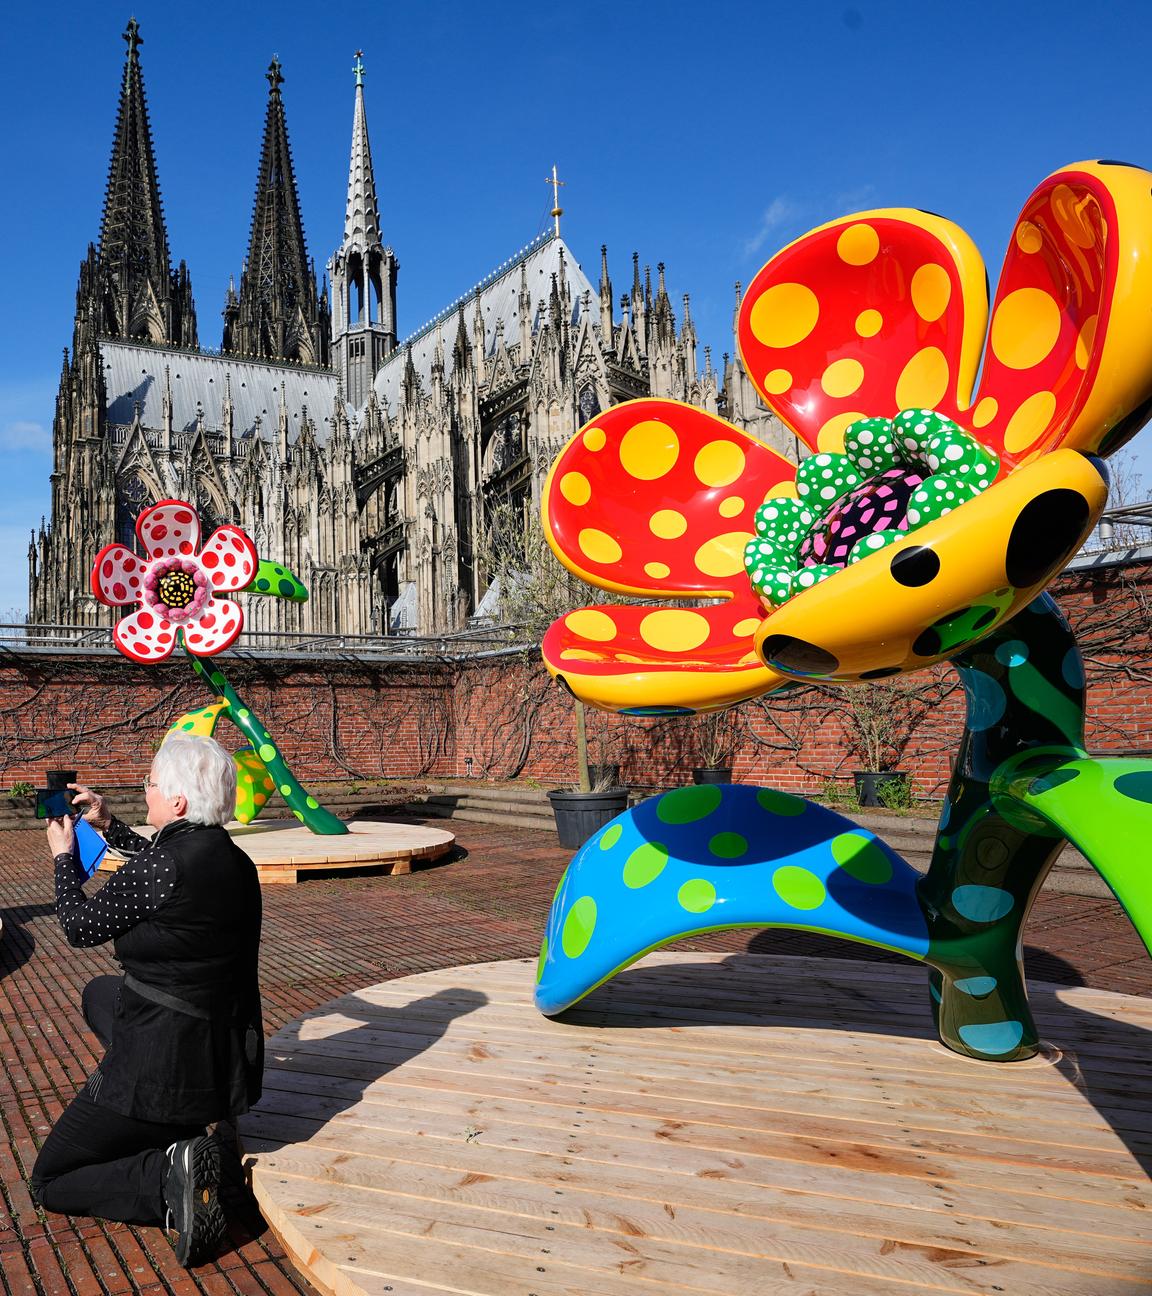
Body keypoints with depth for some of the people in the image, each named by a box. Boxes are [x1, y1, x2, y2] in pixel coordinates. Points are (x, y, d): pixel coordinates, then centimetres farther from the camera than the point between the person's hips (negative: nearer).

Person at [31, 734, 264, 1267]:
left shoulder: (163, 864, -24)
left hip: (168, 1065, -7)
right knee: (99, 994, 33)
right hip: (230, 1059, 8)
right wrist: (108, 825, 26)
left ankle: (169, 1178, -11)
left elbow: (80, 925, -6)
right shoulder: (234, 859, 0)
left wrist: (64, 855, 10)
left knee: (49, 1183, 15)